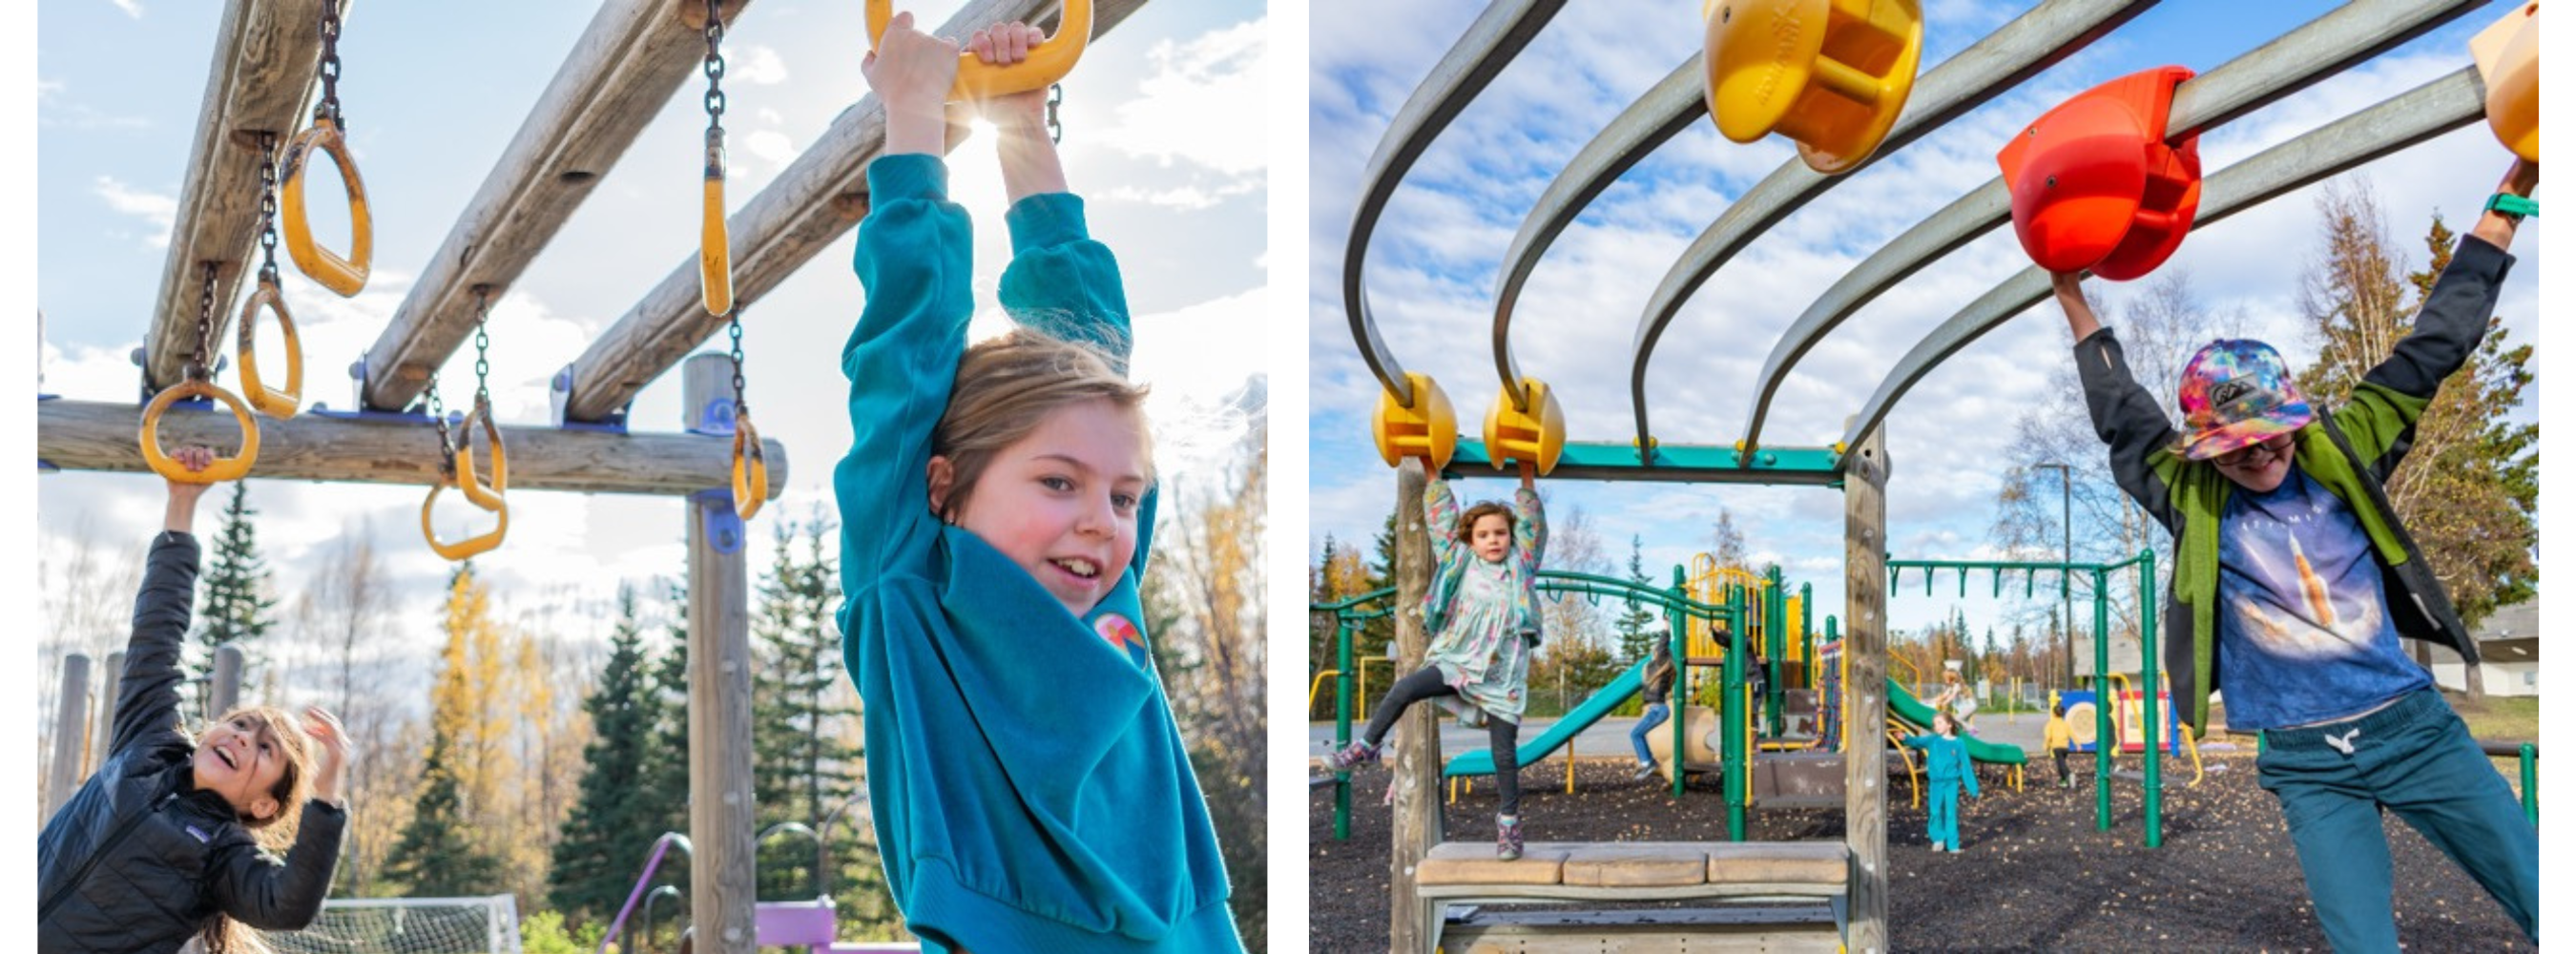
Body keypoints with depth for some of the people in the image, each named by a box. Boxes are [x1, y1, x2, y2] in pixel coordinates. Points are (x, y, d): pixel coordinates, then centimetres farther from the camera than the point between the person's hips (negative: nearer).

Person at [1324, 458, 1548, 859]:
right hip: (1456, 662, 0)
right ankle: (1366, 746, -3)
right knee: (1402, 690, -21)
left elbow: (1531, 522, 5)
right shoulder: (1460, 562, 6)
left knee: (1505, 753, 1)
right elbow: (1442, 516, 9)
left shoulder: (1521, 565, 6)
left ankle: (1509, 822, 13)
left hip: (1502, 676, 0)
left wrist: (1526, 478, 4)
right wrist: (1434, 475, 11)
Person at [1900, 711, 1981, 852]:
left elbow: (1966, 767, 3)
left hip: (1951, 782, -1)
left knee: (1950, 813, -1)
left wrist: (1974, 790, 4)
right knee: (1935, 812, -3)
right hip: (1936, 782, 1)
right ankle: (1938, 839, 18)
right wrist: (1906, 738, -38)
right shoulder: (1932, 740, 3)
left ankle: (1952, 845, 7)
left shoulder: (1959, 744, 0)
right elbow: (1918, 741, -15)